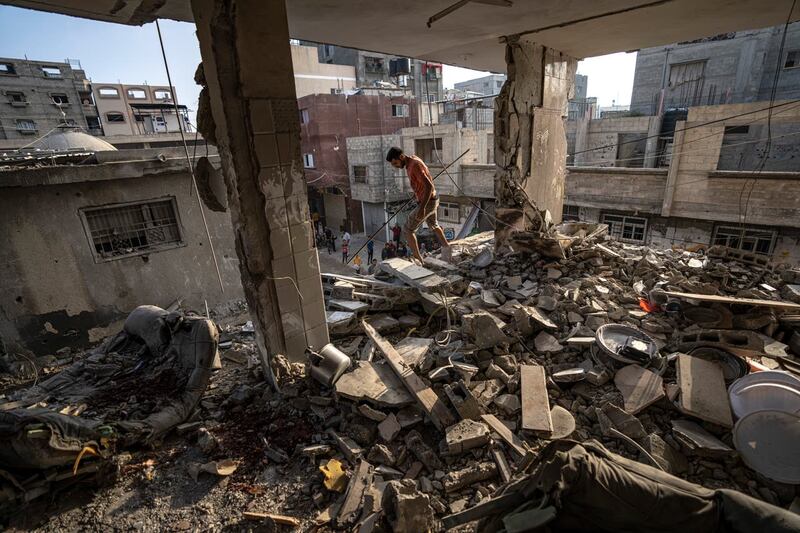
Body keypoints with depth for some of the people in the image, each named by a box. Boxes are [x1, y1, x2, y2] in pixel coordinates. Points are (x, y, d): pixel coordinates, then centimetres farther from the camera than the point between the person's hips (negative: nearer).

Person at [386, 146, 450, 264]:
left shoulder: (415, 166, -26)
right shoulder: (411, 161, 5)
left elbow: (429, 186, -32)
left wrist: (422, 208, -35)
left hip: (427, 202, -10)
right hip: (430, 200, 10)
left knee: (408, 229, -2)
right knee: (433, 225, 29)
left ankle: (417, 259, 3)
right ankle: (446, 247, 44)